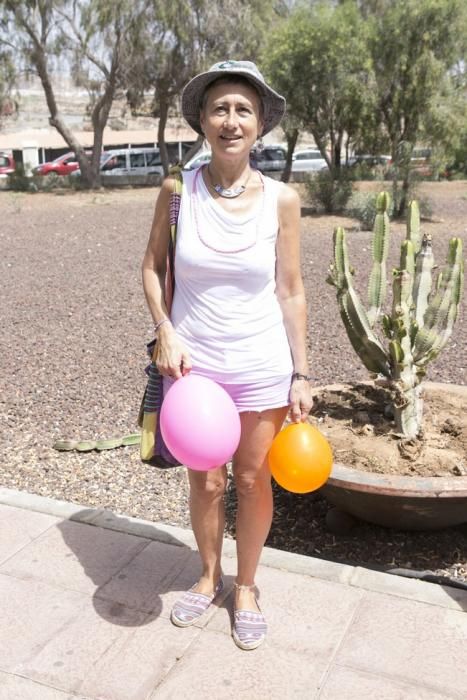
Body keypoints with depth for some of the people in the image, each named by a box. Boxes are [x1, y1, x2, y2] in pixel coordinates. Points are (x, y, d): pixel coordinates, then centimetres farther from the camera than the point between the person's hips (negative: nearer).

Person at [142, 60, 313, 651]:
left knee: (254, 481, 12)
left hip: (262, 367, 0)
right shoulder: (177, 189, -7)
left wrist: (301, 375, -2)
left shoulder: (281, 199, -7)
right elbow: (152, 266, 4)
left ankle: (246, 586, 37)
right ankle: (208, 576, 41)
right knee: (205, 483, 13)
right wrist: (165, 331, -11)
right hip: (192, 362, 0)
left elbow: (290, 291, -2)